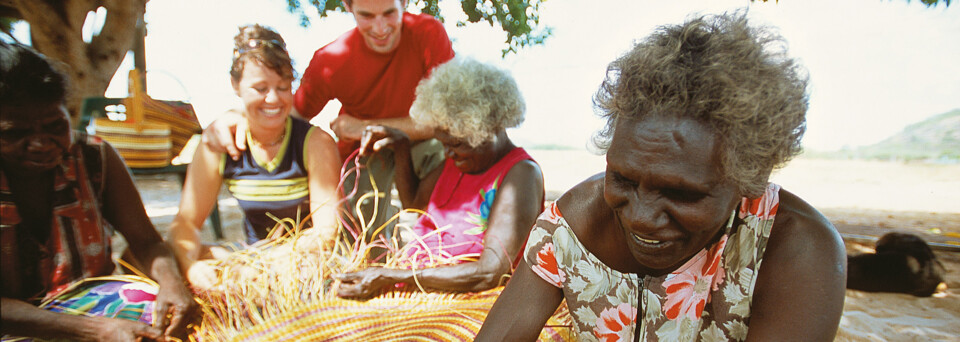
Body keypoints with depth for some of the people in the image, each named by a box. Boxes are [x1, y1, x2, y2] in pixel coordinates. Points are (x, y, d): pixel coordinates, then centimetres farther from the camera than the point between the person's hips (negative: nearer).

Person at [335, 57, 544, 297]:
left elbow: (489, 274, -25)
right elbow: (413, 201, 29)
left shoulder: (521, 174, -16)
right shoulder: (458, 158, 9)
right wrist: (401, 148, 12)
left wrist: (390, 277, -26)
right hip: (414, 288, 8)